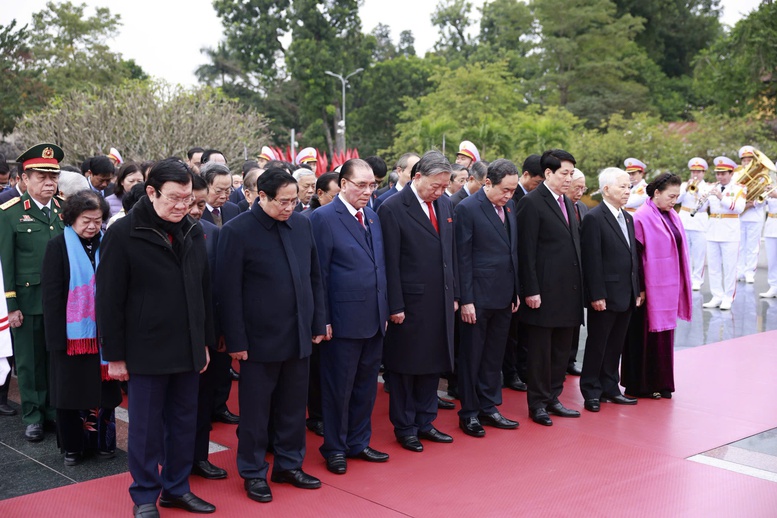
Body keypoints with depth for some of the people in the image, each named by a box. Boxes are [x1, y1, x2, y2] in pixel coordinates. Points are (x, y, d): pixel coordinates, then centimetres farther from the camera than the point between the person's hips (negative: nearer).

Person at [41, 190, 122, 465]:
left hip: (101, 332, 2)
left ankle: (102, 441, 21)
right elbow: (51, 295, -6)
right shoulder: (58, 247, -3)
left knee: (102, 389, 7)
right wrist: (57, 336, -11)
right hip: (72, 334, -2)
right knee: (71, 390, 7)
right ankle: (73, 446, 19)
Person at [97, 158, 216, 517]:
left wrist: (206, 341, 13)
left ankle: (177, 489, 28)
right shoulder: (123, 233, -9)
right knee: (145, 428, 6)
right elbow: (109, 298, -9)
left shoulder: (194, 232, 7)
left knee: (184, 423, 13)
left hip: (188, 350, 5)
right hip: (146, 351, -5)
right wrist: (114, 355, -9)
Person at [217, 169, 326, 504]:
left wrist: (318, 323, 9)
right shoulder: (237, 231, -10)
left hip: (299, 336, 5)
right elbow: (228, 291, -10)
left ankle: (289, 464, 31)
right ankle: (253, 473, 24)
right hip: (260, 338, -4)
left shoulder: (302, 225, 4)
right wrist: (236, 341, -11)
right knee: (255, 411, 9)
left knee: (293, 407, 15)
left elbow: (314, 277, 11)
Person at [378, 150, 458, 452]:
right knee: (405, 368, 6)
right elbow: (390, 263, -12)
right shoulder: (392, 208, -11)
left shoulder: (446, 205, 9)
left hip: (440, 302, 6)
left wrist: (454, 294, 12)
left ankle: (425, 422, 27)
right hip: (411, 303, -6)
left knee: (433, 364, 14)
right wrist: (395, 306, -14)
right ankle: (405, 428, 19)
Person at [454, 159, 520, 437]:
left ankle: (489, 408, 26)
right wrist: (466, 300, -15)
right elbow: (463, 257, -13)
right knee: (471, 356, 5)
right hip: (478, 298, -7)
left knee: (494, 355, 15)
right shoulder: (467, 209, -12)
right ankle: (469, 413, 16)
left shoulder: (509, 206, 8)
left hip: (504, 297, 7)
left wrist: (516, 291, 12)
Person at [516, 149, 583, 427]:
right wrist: (531, 291, -17)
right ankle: (537, 403, 14)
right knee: (540, 351, 3)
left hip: (568, 292, 8)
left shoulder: (567, 203, 15)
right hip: (544, 292, -8)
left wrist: (579, 286, 12)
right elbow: (526, 252, -13)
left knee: (561, 351, 13)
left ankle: (553, 398, 25)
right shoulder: (532, 203, -10)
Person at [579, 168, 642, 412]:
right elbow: (592, 260, -16)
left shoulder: (628, 218, 14)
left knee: (615, 345, 14)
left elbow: (633, 257, 16)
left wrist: (637, 290, 12)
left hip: (626, 296, 7)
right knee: (597, 345, 3)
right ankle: (591, 392, 13)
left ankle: (609, 388, 24)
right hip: (605, 297, -7)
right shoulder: (594, 218, -12)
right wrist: (597, 295, -18)